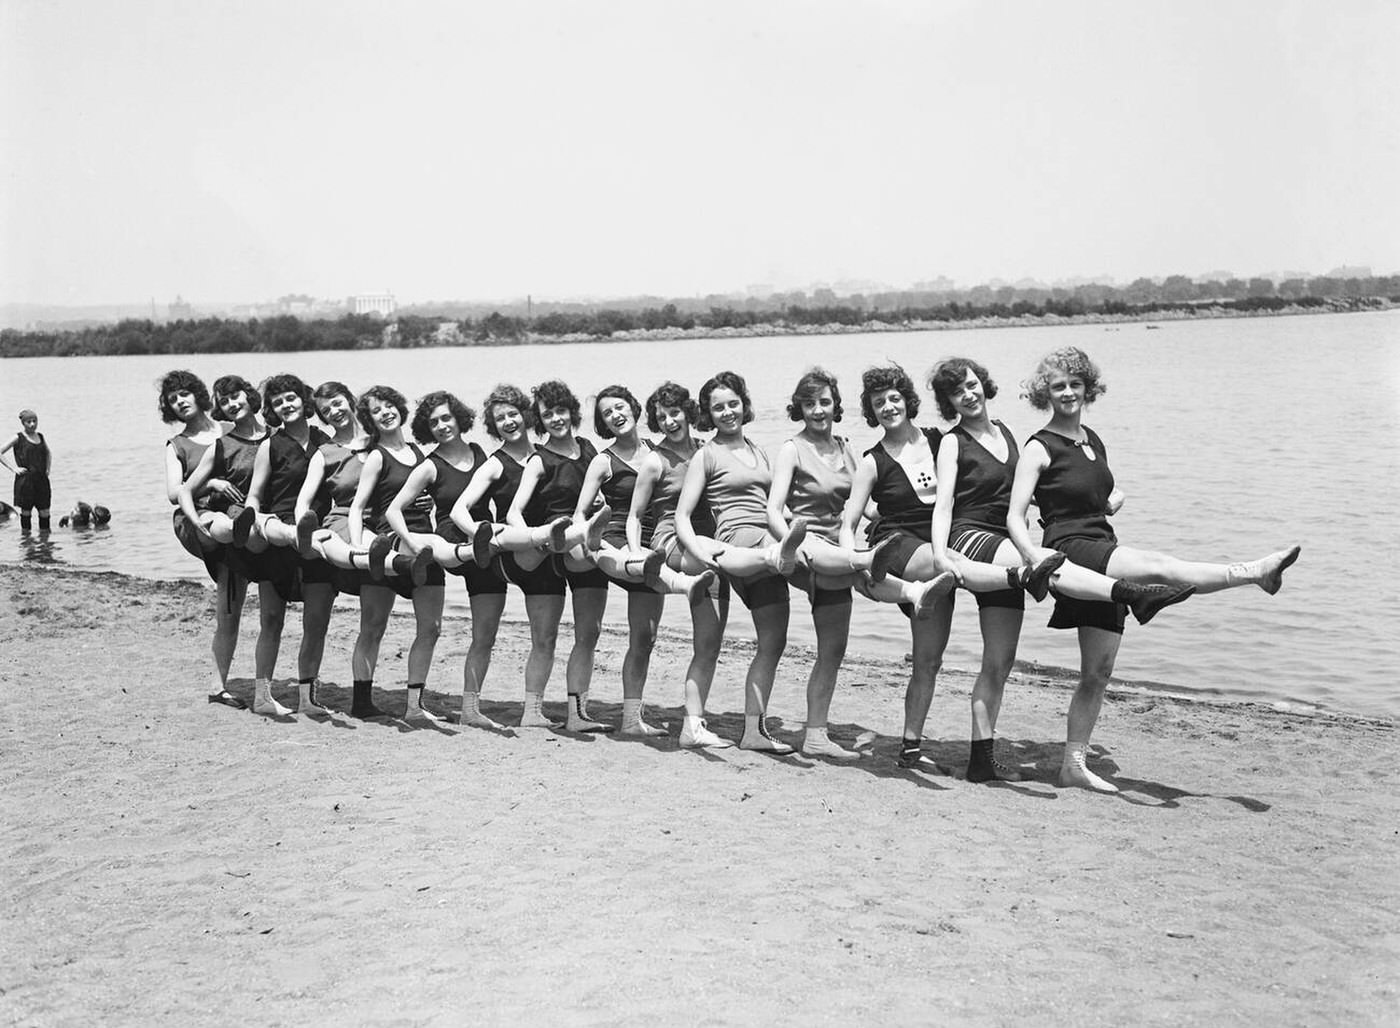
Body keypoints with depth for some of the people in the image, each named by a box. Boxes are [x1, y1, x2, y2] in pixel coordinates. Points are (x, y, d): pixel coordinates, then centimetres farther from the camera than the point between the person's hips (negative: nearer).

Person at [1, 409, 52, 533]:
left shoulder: (40, 436, 11)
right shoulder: (18, 438, -4)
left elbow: (48, 452, 31)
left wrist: (49, 466, 16)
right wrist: (13, 468, -11)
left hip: (42, 479, 5)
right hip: (25, 480, -5)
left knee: (45, 512, 4)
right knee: (26, 510, 2)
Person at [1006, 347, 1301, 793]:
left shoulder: (1092, 439, 17)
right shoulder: (1039, 447, -5)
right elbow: (1014, 516, -11)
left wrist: (1113, 501, 7)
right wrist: (1032, 552, -29)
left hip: (1104, 555, 7)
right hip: (1070, 550, -7)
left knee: (1098, 672, 6)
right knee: (1157, 564, -30)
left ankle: (1074, 764, 13)